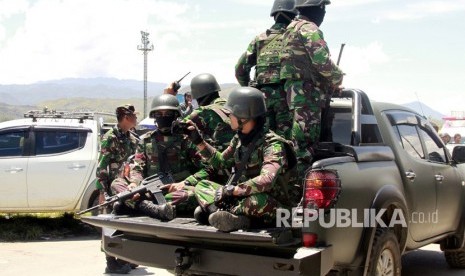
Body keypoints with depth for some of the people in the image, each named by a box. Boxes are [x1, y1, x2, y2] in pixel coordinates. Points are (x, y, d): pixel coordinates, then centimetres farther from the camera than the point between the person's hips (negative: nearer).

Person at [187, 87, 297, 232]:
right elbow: (221, 161, 21)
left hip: (270, 205, -8)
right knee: (202, 185, 0)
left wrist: (231, 190, -32)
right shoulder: (239, 138, 4)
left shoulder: (272, 144, -20)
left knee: (258, 200, -41)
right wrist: (199, 141, 12)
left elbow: (265, 181, -36)